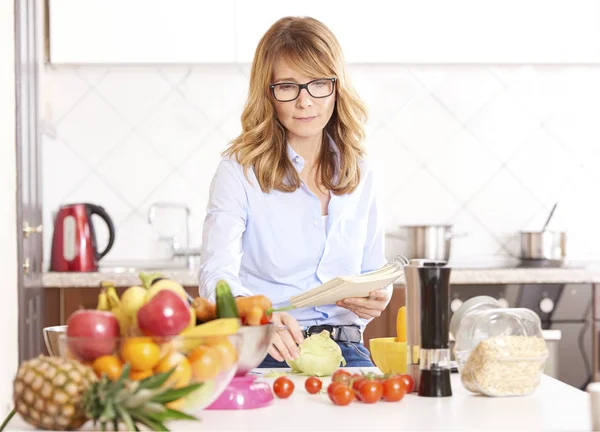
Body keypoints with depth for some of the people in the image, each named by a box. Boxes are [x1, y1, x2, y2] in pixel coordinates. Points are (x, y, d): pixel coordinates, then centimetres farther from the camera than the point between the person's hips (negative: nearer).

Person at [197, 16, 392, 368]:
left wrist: (377, 298, -3)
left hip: (345, 348, 3)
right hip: (263, 352, -3)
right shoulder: (239, 170, -2)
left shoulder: (360, 173, 14)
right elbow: (217, 274, -15)